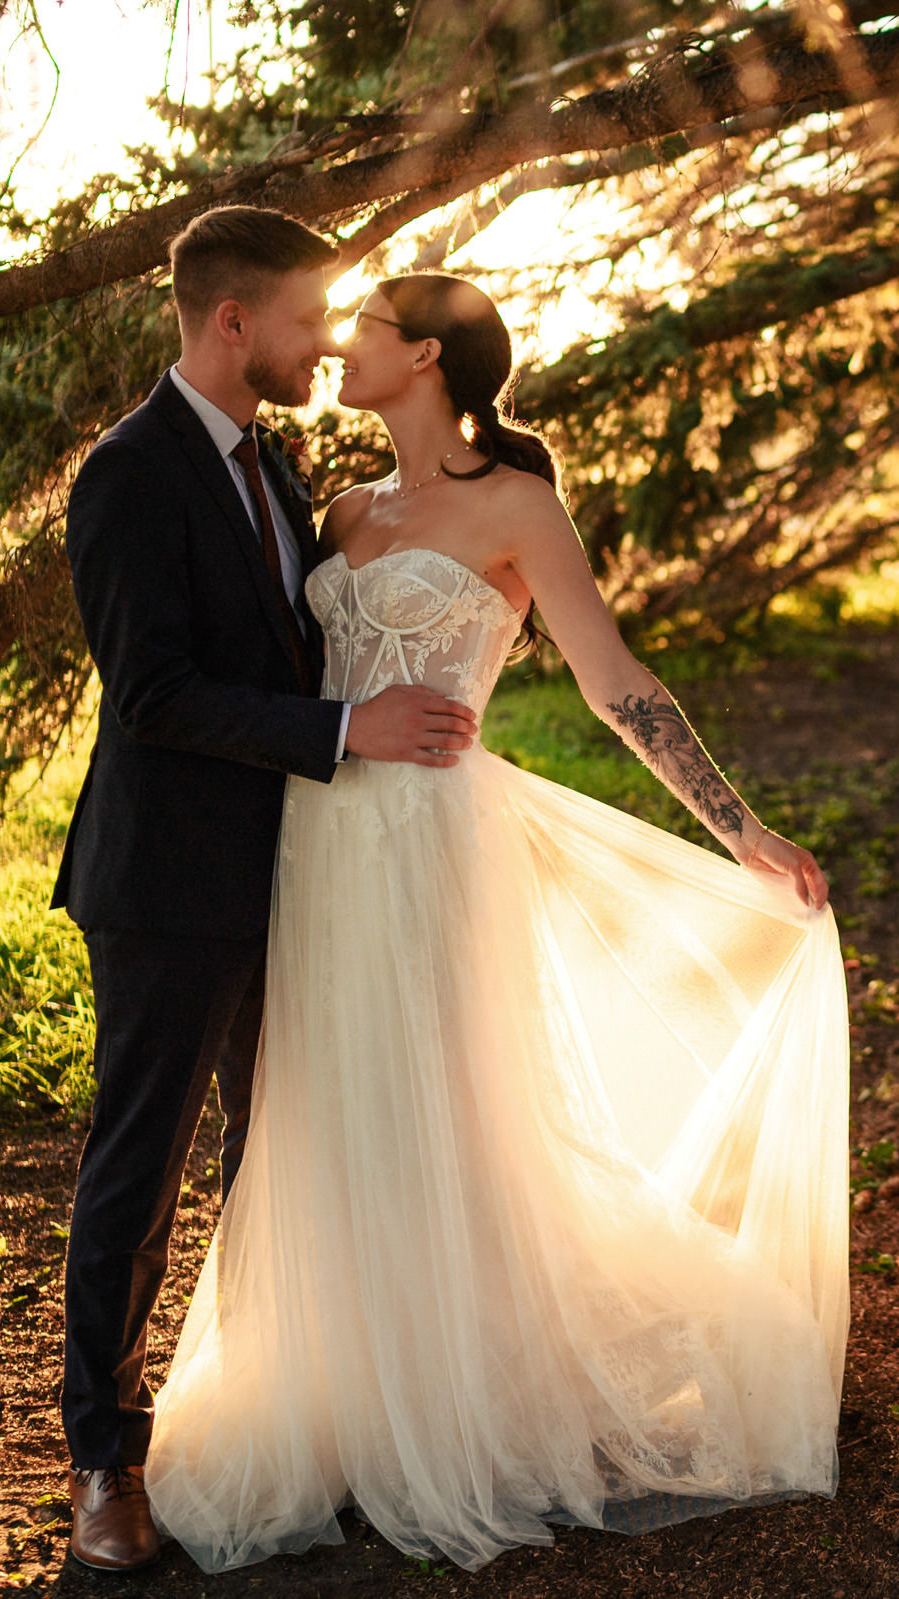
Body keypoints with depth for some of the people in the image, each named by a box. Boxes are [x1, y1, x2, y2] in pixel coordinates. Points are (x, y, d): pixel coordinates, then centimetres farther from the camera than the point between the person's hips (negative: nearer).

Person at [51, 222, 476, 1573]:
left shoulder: (266, 460, 12)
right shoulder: (128, 477, -16)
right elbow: (156, 694, -23)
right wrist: (347, 731, -25)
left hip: (278, 871, 8)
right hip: (174, 885, -8)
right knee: (138, 1170, 4)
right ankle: (105, 1451, 19)